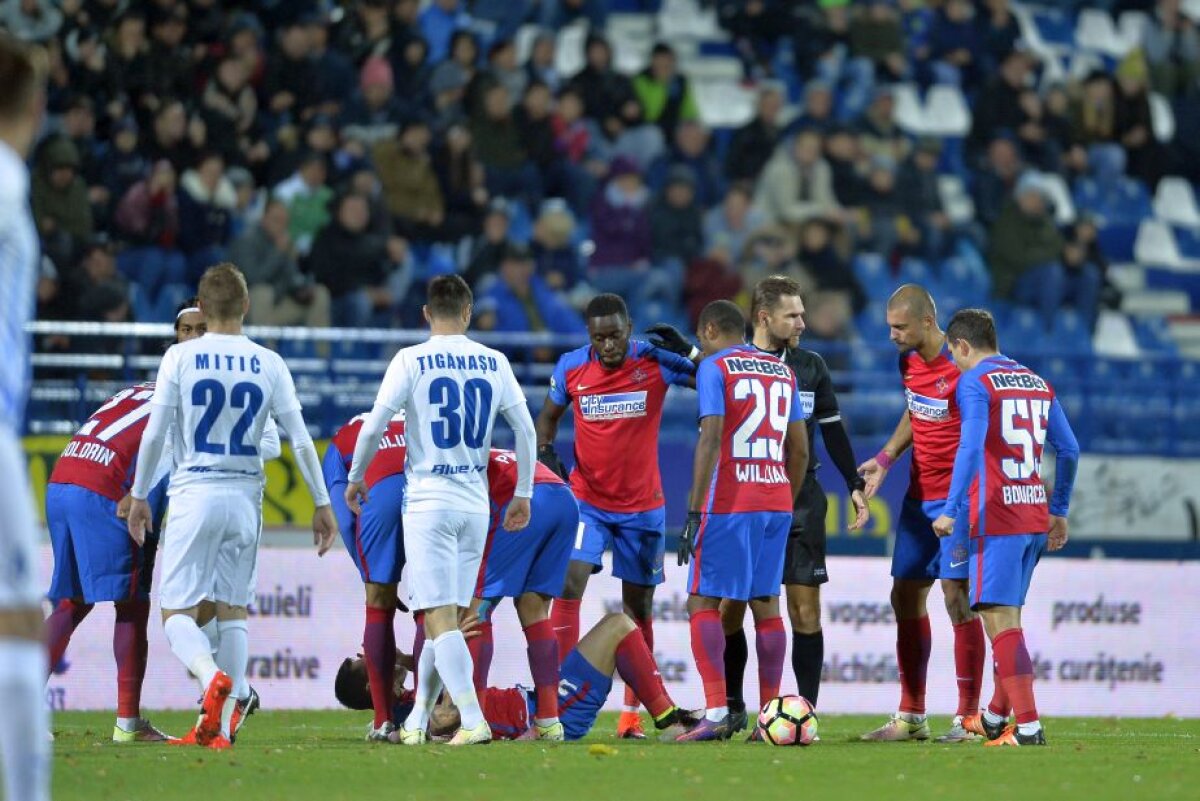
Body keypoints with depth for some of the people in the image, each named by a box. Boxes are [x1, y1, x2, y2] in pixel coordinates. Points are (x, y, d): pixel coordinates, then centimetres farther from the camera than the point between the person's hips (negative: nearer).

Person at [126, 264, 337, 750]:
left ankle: (212, 676, -29)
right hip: (245, 496, 3)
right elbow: (300, 441, 1)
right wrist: (321, 504, 9)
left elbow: (154, 435, -5)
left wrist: (139, 496, 7)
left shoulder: (180, 358, -5)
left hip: (194, 494, -3)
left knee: (177, 610, 1)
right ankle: (220, 726, 7)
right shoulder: (269, 365, 2)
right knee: (233, 609, 12)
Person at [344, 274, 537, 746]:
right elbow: (526, 429, 9)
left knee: (440, 617, -8)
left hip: (429, 501, -4)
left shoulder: (411, 361, -5)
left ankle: (473, 720, -19)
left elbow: (374, 425, -7)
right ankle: (416, 721, 17)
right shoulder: (493, 363, 6)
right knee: (443, 618, 12)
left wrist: (355, 478, 8)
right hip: (475, 503, 4)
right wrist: (523, 494, 19)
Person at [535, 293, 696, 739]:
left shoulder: (656, 362, -11)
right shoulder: (571, 368, -5)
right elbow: (549, 416, 12)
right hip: (587, 501, 0)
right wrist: (544, 451, -7)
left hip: (643, 506, 0)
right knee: (569, 585, -18)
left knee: (638, 606, 7)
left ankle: (631, 713, 17)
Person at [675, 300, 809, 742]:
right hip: (776, 501, 6)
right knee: (766, 604, 9)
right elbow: (799, 449, 17)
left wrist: (694, 512, -13)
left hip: (729, 502, -6)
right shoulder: (782, 370, 16)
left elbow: (710, 440, -13)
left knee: (703, 602, -3)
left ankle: (716, 713, -14)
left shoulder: (714, 367, -3)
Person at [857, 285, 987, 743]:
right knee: (906, 597, 8)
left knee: (957, 597, -9)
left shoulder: (962, 368, -18)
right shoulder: (909, 362, 6)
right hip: (920, 496, 8)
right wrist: (885, 458, 11)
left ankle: (968, 718, -4)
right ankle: (911, 717, 15)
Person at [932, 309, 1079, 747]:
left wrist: (951, 511, -18)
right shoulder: (1038, 384, 15)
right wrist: (1059, 512, 23)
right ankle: (995, 717, 31)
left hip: (995, 517, -8)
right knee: (1008, 617, 19)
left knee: (1000, 620, -8)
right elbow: (1069, 450, 16)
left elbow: (970, 448, -18)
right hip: (1035, 515, 8)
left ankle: (1028, 726, -16)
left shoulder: (974, 384, -6)